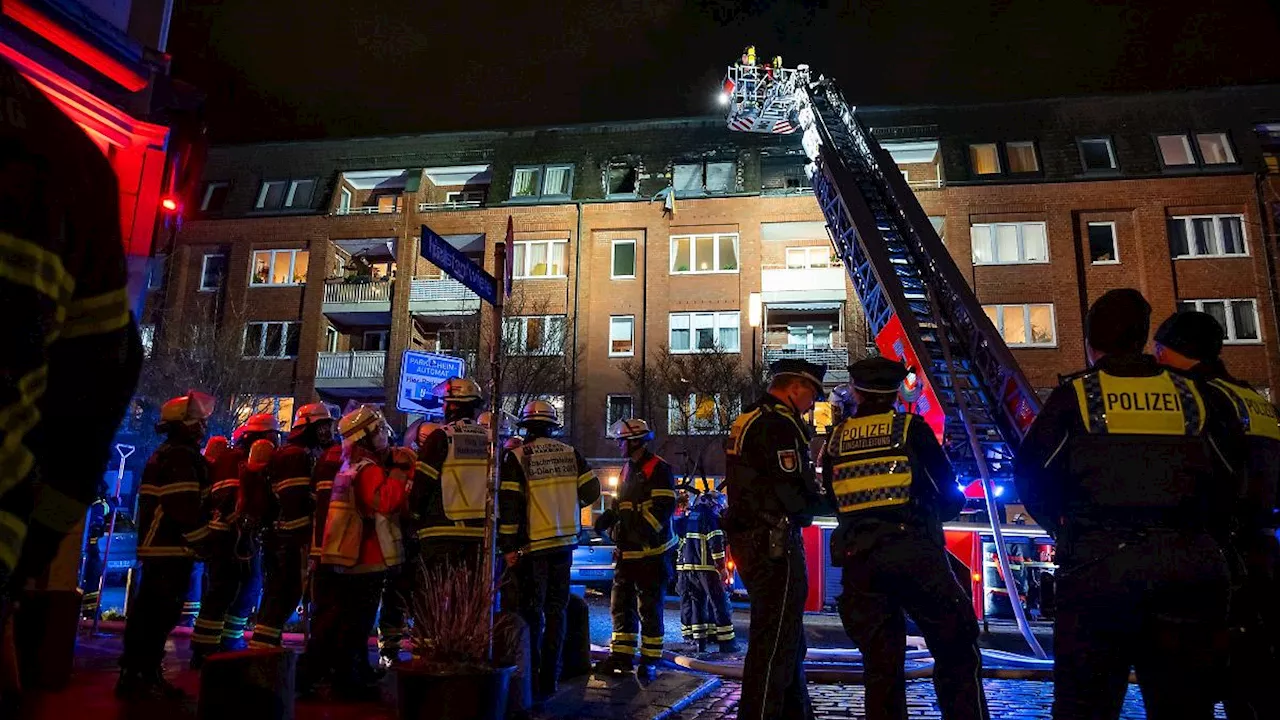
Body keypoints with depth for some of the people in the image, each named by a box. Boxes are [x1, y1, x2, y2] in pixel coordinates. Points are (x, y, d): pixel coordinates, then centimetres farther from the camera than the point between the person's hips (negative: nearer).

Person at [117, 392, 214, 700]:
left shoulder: (167, 454, 19)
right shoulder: (180, 456, -16)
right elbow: (186, 510, -22)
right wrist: (206, 543, -14)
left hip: (163, 547, 11)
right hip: (170, 549, -11)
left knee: (156, 613, 15)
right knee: (155, 614, -6)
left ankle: (148, 674, 22)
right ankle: (134, 677, -1)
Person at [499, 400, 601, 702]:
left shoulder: (517, 457, -8)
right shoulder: (570, 454, 4)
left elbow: (508, 505, -12)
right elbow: (591, 491, 4)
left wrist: (508, 547, -8)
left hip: (533, 548, -4)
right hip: (565, 544, 4)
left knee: (532, 615, 5)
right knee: (556, 612, 14)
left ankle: (532, 683, 7)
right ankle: (550, 680, 20)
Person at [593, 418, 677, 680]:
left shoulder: (658, 470, -12)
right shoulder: (627, 470, 16)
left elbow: (663, 507, -20)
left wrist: (638, 530, -27)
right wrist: (607, 518, 4)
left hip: (651, 551, -9)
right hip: (627, 551, 9)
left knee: (649, 608, 1)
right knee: (621, 605, 13)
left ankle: (650, 660, 13)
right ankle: (622, 655, 24)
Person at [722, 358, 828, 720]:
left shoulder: (745, 421, 16)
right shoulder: (780, 424, -15)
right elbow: (794, 493, -20)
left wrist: (809, 491, 12)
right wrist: (818, 500, 2)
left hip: (747, 538, 11)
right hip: (774, 544, -11)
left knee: (788, 638, 21)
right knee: (775, 641, -4)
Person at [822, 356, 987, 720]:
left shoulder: (836, 439, 9)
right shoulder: (912, 428, 2)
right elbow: (951, 495, 6)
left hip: (858, 560, 3)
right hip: (915, 555, -3)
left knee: (881, 663, 10)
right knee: (957, 655, 7)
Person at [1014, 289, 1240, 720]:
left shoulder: (1074, 395, 0)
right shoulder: (1192, 395, 11)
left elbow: (1032, 477, 0)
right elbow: (1229, 481, 12)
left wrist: (1062, 527, 18)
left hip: (1097, 566, -3)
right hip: (1187, 566, 4)